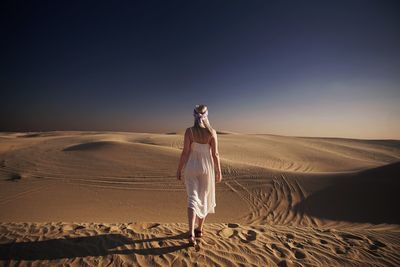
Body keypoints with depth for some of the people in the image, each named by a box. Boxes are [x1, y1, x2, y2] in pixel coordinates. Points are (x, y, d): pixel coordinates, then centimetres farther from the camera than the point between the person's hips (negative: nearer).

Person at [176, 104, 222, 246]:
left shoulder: (189, 131, -11)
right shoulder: (212, 132, -9)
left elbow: (185, 152, -11)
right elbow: (215, 154, -7)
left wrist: (179, 169, 0)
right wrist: (218, 171, 3)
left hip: (191, 167, -1)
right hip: (206, 168, 1)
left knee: (192, 198, 8)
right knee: (204, 198, 18)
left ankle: (191, 233, -3)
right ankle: (199, 229, 33)